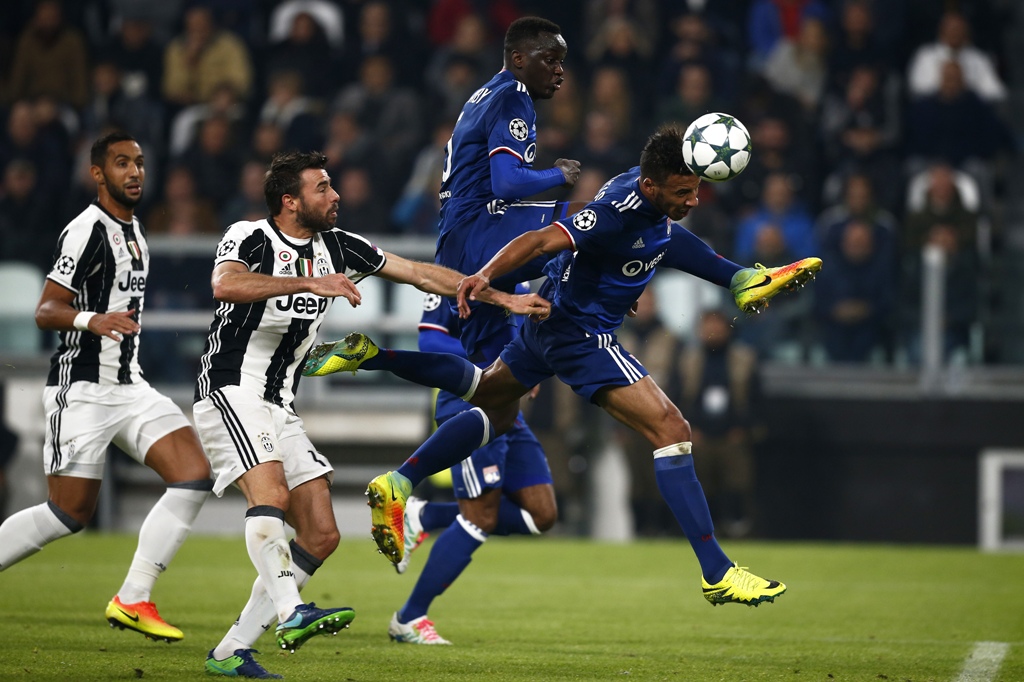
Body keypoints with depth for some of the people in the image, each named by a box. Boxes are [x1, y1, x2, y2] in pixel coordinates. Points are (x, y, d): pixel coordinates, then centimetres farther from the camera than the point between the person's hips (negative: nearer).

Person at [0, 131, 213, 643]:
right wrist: (91, 321, -38)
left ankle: (132, 600, -7)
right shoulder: (87, 230, -13)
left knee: (194, 476, -9)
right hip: (81, 388, -8)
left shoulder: (132, 229, 15)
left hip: (128, 387, 8)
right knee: (70, 512, -7)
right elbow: (44, 311, -20)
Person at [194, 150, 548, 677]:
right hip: (230, 392, -8)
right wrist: (310, 283, -40)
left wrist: (505, 300, 12)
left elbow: (422, 274, 15)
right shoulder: (249, 238, -10)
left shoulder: (337, 247, 10)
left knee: (320, 535, -1)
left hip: (280, 407, 8)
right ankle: (290, 614, -45)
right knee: (271, 495, -31)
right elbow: (226, 284, -32)